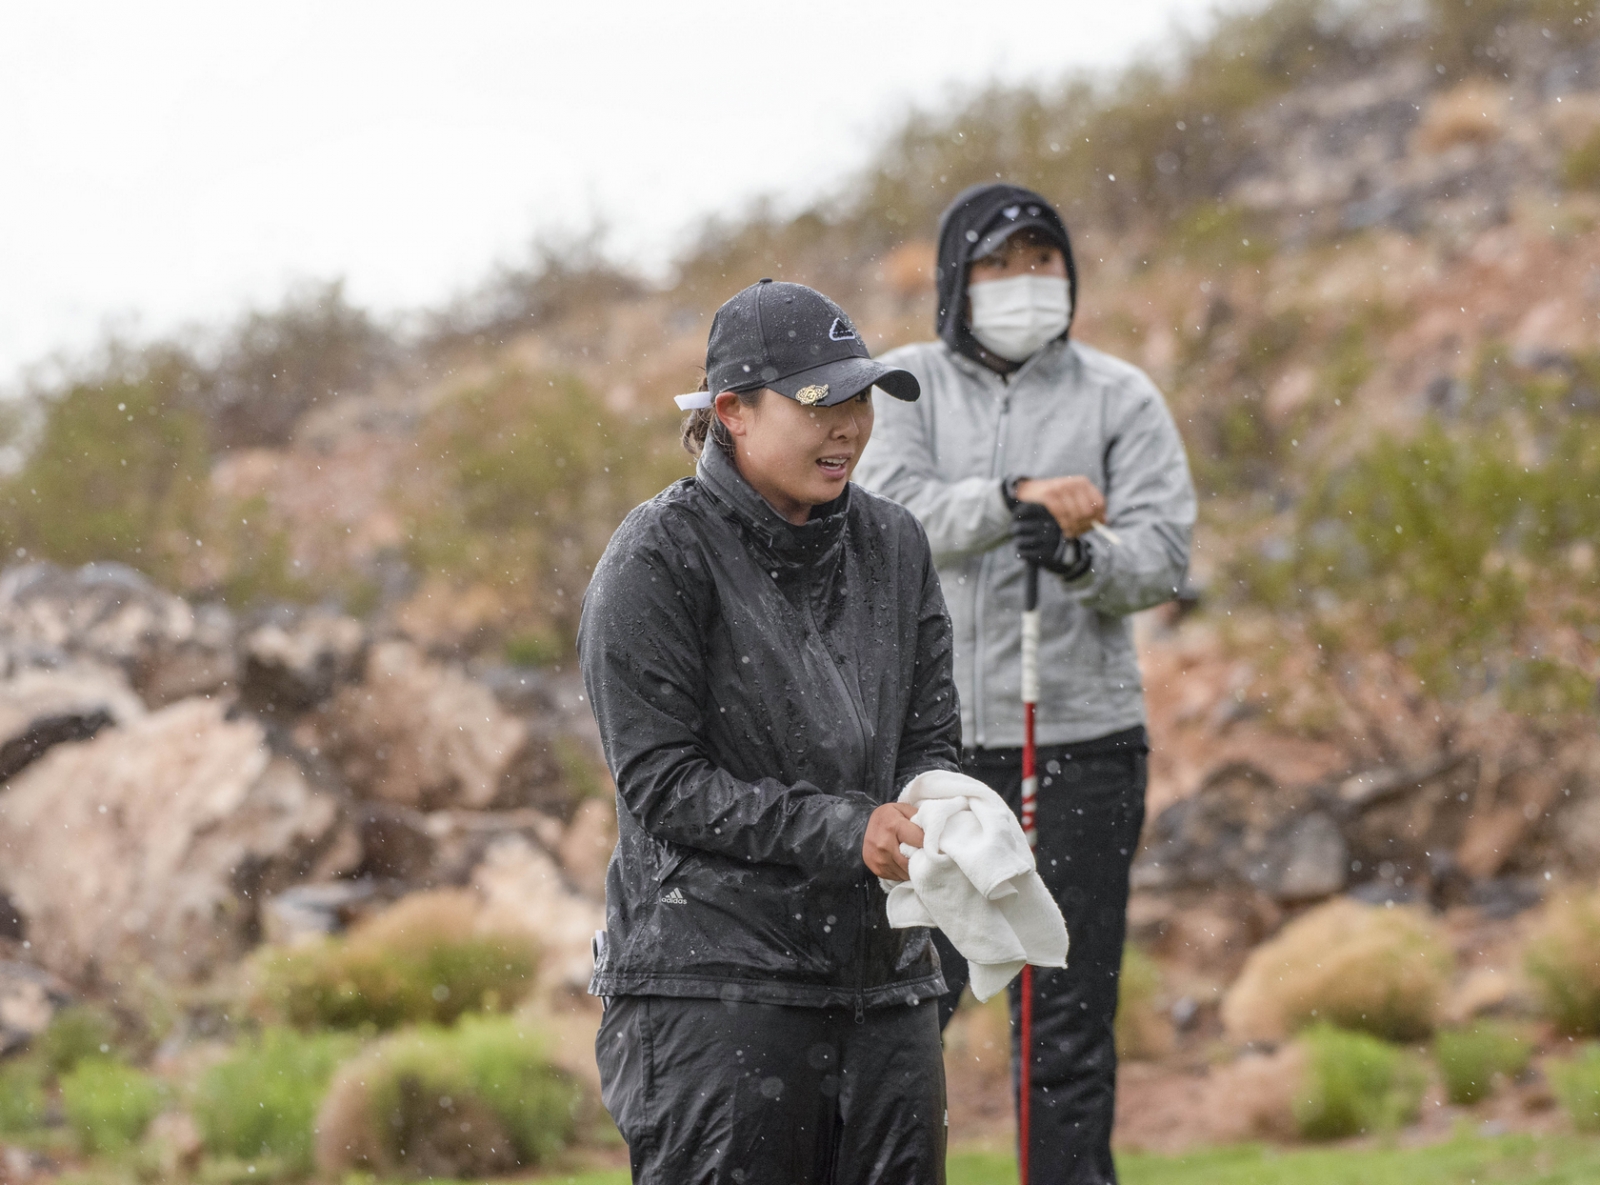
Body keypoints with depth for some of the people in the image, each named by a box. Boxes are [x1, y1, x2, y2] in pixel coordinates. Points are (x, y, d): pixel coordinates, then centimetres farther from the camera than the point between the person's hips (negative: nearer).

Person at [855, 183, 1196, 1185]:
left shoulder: (1120, 397, 7)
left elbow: (1162, 555, -3)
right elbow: (890, 511, -10)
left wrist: (1081, 554, -25)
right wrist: (1016, 499, -26)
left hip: (1079, 737, 0)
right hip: (926, 737, 0)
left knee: (1070, 1019, 1)